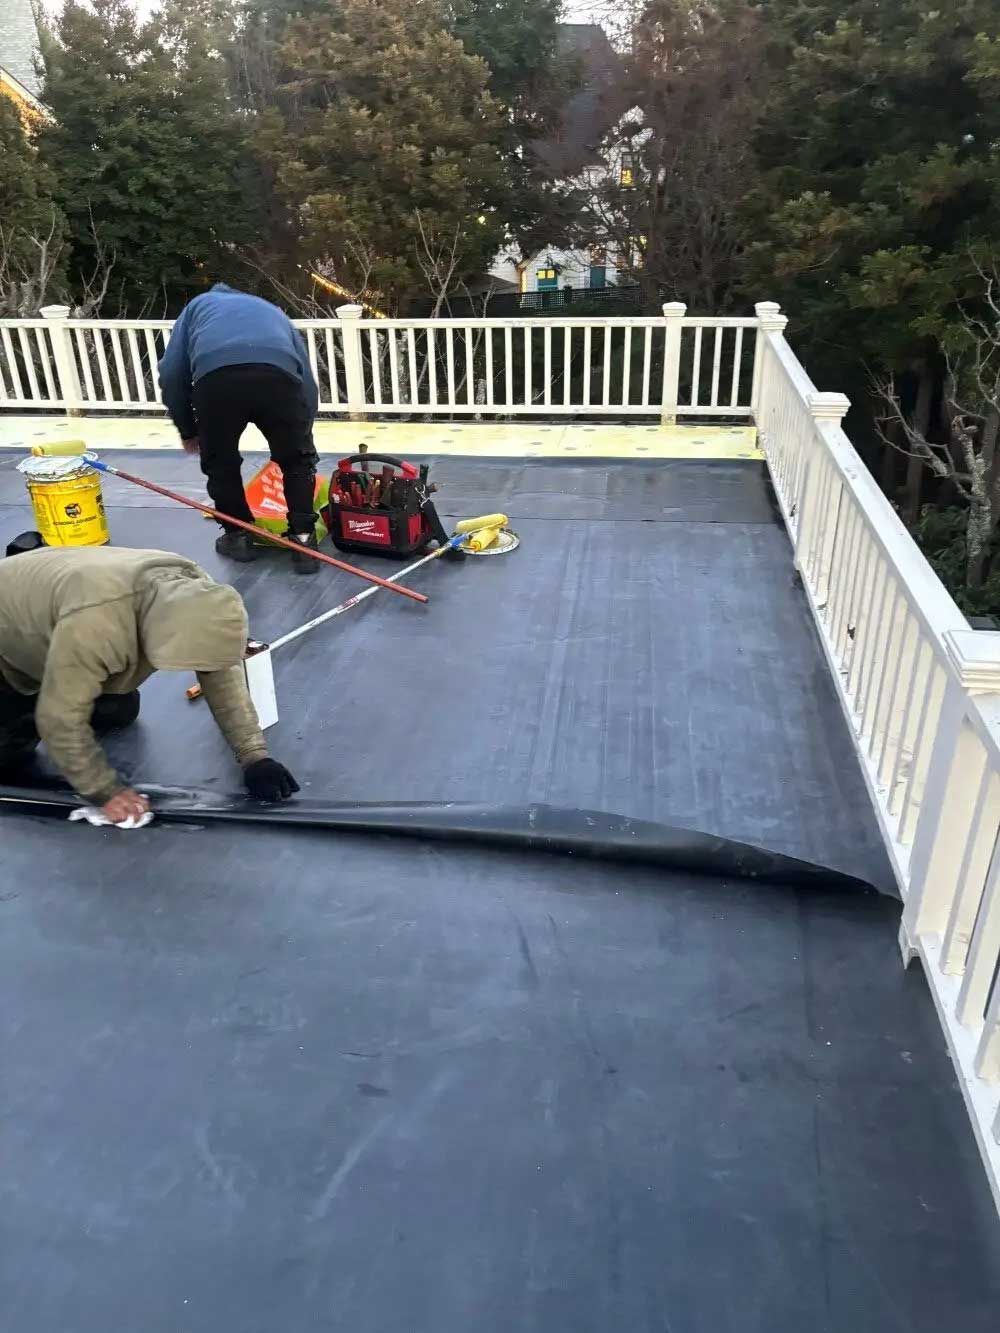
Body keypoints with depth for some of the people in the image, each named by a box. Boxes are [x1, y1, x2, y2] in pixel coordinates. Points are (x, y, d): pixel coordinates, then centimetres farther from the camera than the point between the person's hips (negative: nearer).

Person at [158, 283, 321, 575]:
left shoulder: (198, 305, 39)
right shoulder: (274, 312, 43)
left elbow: (171, 374, 25)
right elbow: (308, 384, 35)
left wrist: (187, 430, 35)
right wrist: (299, 435, 45)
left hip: (215, 377, -1)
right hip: (278, 376, 1)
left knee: (219, 462, 24)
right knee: (297, 460, 22)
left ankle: (238, 536, 32)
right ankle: (303, 540, 19)